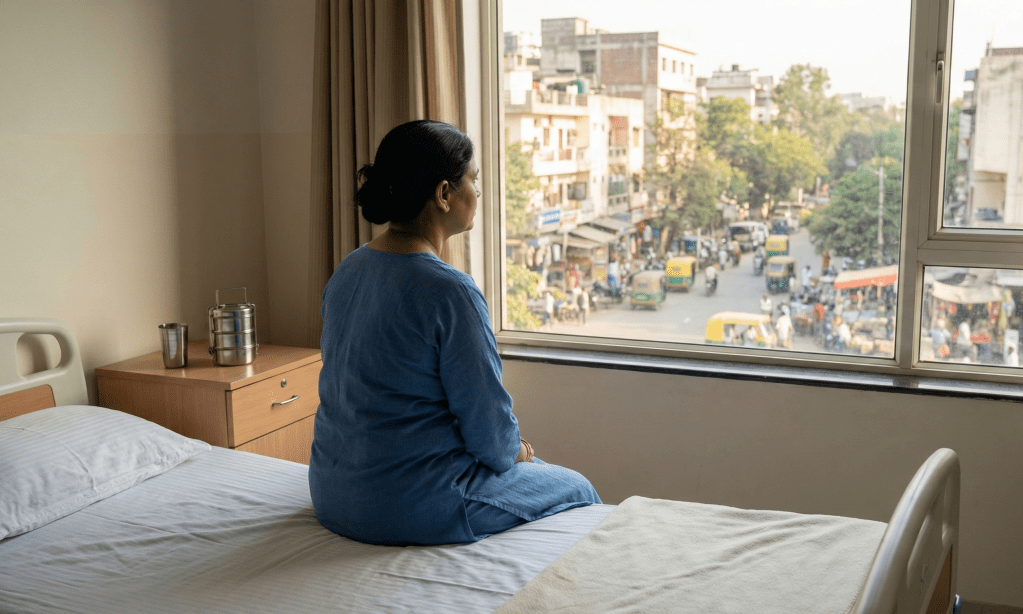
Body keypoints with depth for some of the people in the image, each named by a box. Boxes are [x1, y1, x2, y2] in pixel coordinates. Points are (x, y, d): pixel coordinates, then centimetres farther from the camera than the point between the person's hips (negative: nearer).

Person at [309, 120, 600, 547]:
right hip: (413, 508, -9)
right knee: (578, 491, 14)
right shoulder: (448, 291, -24)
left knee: (529, 463, 29)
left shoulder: (346, 271, 3)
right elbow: (487, 422, -19)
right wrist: (514, 451, 5)